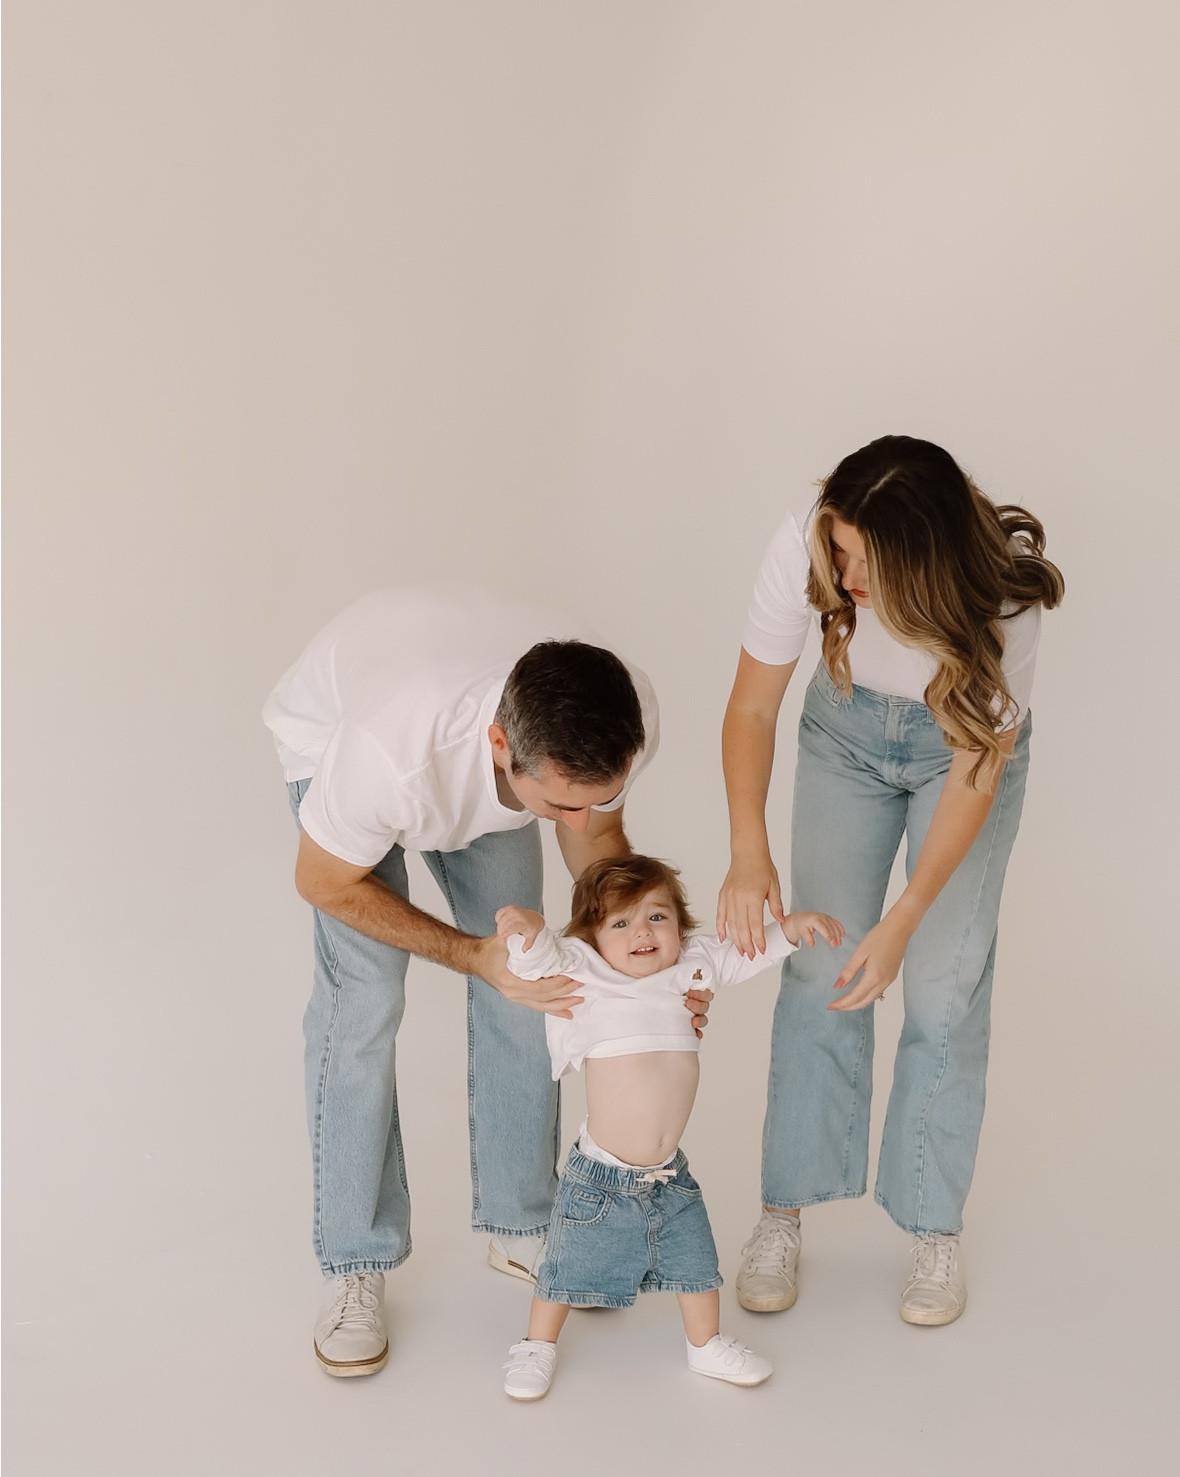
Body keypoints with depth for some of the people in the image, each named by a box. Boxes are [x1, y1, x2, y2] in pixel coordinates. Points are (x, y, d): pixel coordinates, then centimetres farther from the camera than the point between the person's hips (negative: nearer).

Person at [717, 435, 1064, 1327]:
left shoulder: (1002, 598, -35)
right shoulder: (806, 550, -32)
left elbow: (975, 775, -25)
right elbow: (753, 707, -21)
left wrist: (903, 920, -29)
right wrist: (749, 853, -33)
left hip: (966, 744, -1)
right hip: (846, 729, 2)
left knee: (946, 992, -5)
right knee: (818, 973, -4)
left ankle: (936, 1234, 9)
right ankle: (784, 1215, 10)